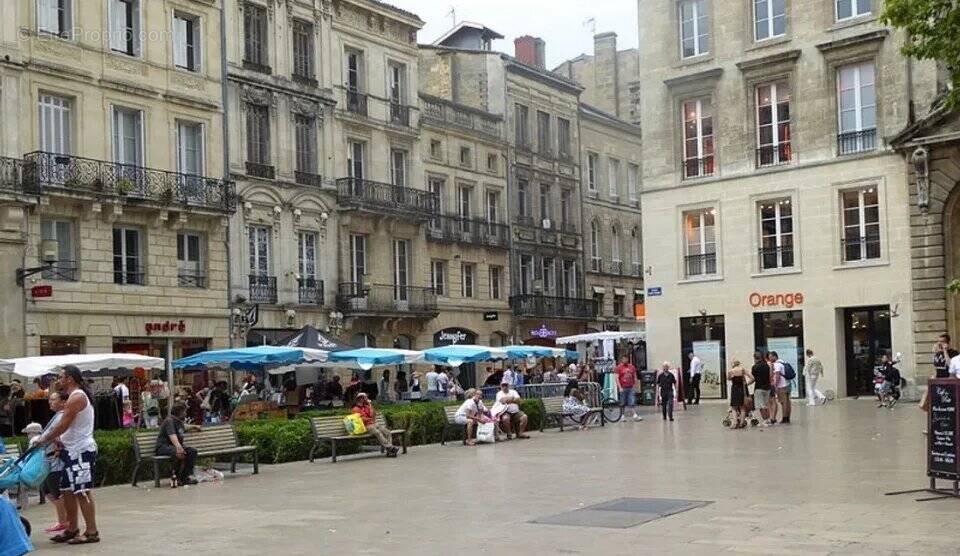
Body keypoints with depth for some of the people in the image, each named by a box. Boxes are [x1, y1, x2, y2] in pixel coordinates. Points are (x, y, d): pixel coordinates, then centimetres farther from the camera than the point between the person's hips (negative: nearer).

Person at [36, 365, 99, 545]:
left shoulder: (77, 397, -16)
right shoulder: (75, 396, 17)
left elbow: (63, 425, -18)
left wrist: (45, 439, -7)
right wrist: (57, 439, 2)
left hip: (81, 451, -11)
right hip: (73, 450, 11)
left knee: (82, 491, -8)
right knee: (68, 490, 14)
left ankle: (92, 532, -6)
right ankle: (72, 529, 22)